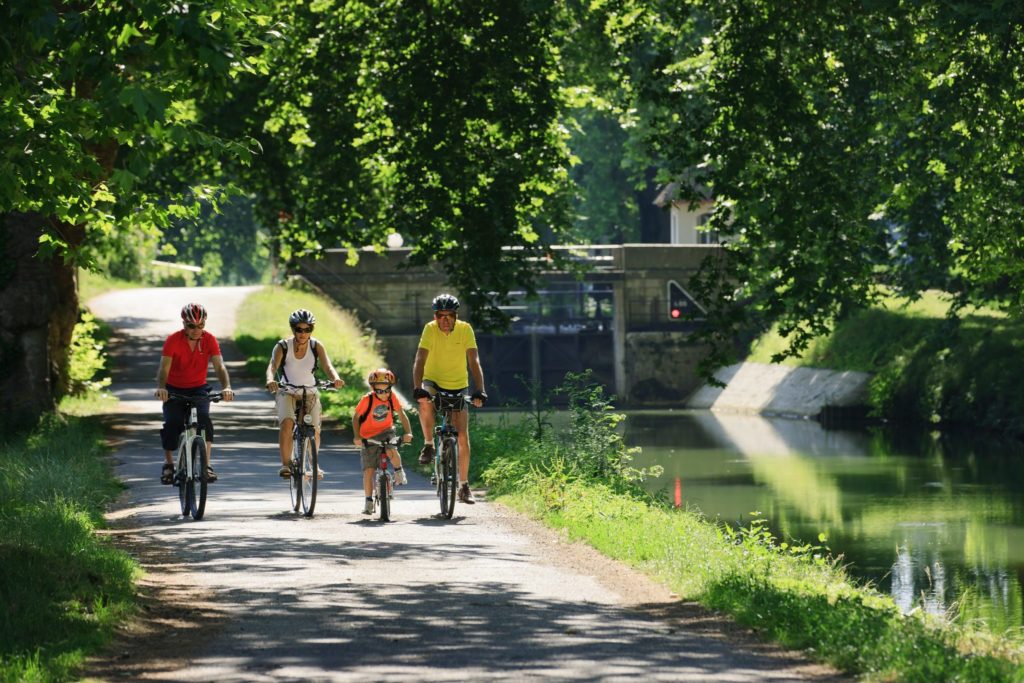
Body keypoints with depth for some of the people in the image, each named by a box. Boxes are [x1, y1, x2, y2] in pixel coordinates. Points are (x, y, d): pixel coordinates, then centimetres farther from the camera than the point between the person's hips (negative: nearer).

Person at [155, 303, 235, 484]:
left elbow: (219, 366, -20)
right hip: (174, 389, -1)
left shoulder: (209, 340, -12)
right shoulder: (173, 341, -16)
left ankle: (206, 465, -22)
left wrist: (226, 387, -40)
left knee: (203, 419, -25)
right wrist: (161, 387, -46)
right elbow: (164, 368, -25)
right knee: (172, 423, -20)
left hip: (198, 389, 1)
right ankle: (168, 464, 1)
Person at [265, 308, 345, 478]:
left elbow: (327, 366, -27)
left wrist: (335, 378, -49)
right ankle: (285, 464, -20)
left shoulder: (316, 346, -13)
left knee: (314, 430, -8)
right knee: (286, 423, -28)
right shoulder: (283, 347, -18)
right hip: (287, 392, -2)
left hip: (310, 393, 2)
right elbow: (272, 366, -33)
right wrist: (270, 380, -56)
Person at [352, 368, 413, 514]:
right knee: (368, 470, -4)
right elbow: (356, 416, -8)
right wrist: (357, 436, -17)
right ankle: (368, 501, 8)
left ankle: (398, 471, 0)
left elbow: (401, 414, -7)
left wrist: (407, 432, -19)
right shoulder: (367, 399, -18)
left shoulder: (392, 398, -12)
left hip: (386, 431, 1)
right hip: (369, 437, -1)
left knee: (392, 451, -32)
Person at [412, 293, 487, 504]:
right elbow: (420, 360, -28)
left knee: (463, 437, -4)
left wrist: (480, 391, -34)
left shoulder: (465, 329, -17)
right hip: (433, 382, -1)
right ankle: (429, 445, -15)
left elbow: (474, 361, -22)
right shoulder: (430, 329, -19)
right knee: (424, 402, -37)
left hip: (458, 386, 1)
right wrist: (418, 388, -43)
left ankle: (464, 486, 6)